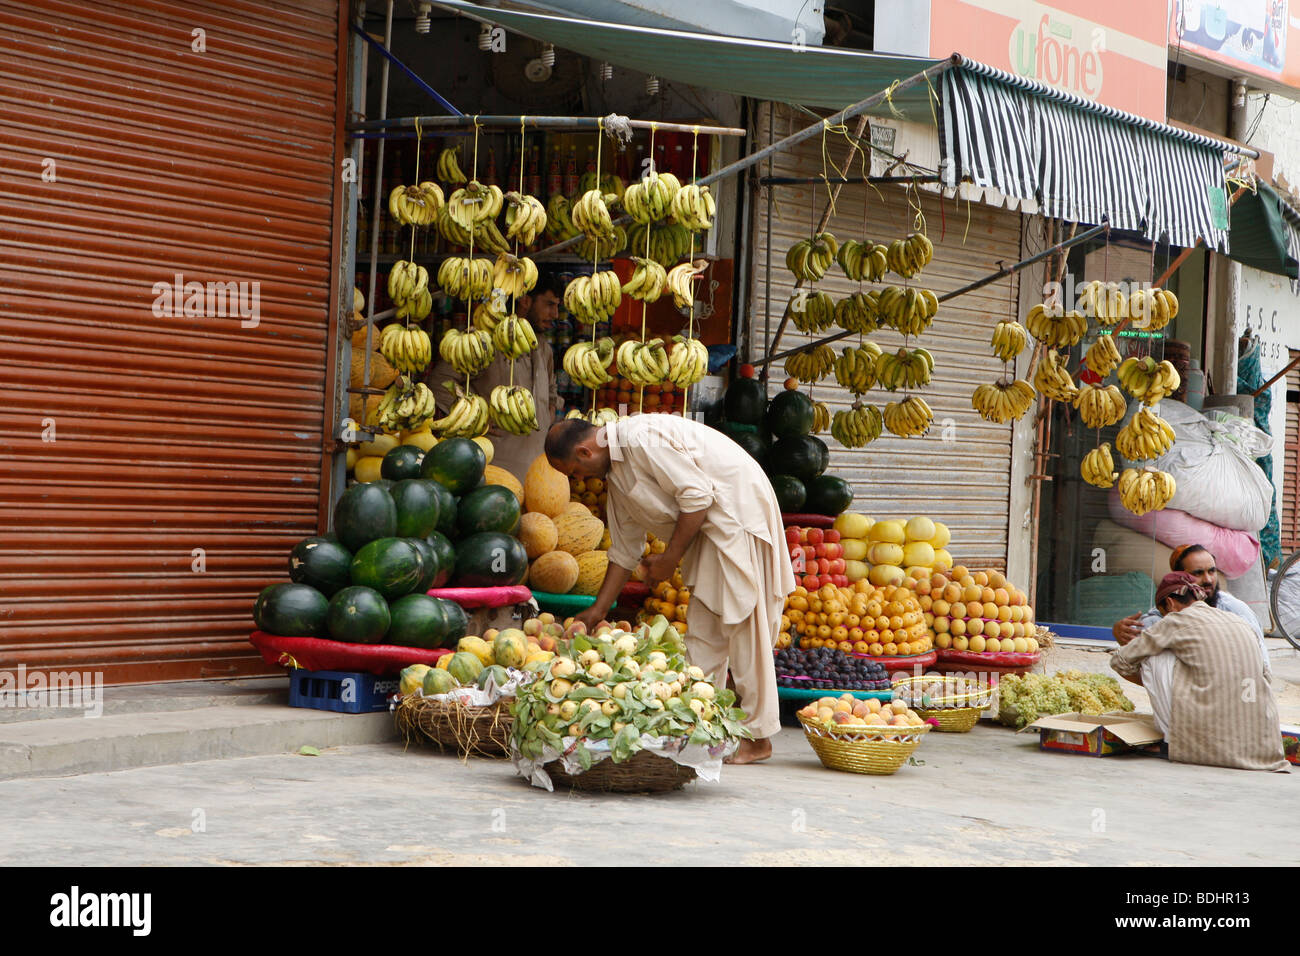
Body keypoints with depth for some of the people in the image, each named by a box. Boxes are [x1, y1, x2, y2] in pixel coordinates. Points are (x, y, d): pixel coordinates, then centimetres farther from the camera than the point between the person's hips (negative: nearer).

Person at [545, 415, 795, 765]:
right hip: (710, 528, 10)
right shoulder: (616, 472, 13)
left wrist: (670, 559, -12)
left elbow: (696, 495, -21)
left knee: (743, 625, -9)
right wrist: (598, 610, 22)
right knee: (702, 633, 8)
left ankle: (758, 738, -5)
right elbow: (624, 549, 21)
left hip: (739, 510, -10)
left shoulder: (642, 439, -18)